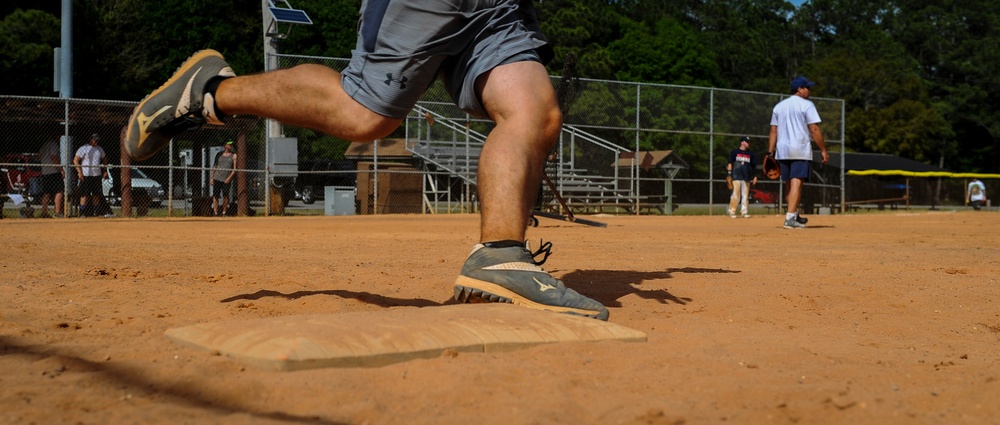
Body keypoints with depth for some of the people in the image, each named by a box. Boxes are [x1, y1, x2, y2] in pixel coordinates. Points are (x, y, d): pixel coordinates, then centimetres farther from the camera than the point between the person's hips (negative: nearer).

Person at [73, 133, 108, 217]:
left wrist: (105, 171, 14)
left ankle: (96, 212, 13)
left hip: (97, 175, 6)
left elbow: (104, 160, 26)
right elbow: (75, 160, -8)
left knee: (97, 195, 7)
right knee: (85, 195, -7)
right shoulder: (83, 148, -4)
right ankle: (82, 213, -6)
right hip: (86, 176, -6)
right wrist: (80, 172, -15)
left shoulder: (100, 149, 14)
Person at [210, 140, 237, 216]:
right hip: (217, 178, 2)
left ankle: (224, 211, 6)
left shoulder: (233, 155, 6)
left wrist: (229, 177, -12)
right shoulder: (219, 154, 12)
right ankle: (215, 212, 2)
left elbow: (234, 168, 0)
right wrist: (212, 177, 8)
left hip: (227, 179, -2)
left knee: (225, 196, -7)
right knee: (215, 195, -2)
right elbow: (215, 166, 15)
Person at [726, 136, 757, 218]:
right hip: (736, 177, -4)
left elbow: (753, 166, 17)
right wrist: (729, 175, -7)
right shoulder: (734, 152, 4)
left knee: (745, 196, 3)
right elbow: (730, 164, 1)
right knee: (736, 195, -9)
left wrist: (755, 176, 9)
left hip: (746, 178, 4)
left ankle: (744, 212, 7)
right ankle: (732, 211, -1)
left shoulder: (750, 154, 15)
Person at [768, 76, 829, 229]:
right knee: (796, 183, -10)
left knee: (789, 185, 15)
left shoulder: (779, 106, 14)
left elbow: (773, 131, 11)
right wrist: (823, 150, -6)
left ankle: (795, 216, 25)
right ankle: (790, 219, -19)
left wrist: (770, 152, 10)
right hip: (800, 150, -6)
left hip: (782, 152, 6)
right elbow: (814, 130, -10)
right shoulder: (806, 105, -4)